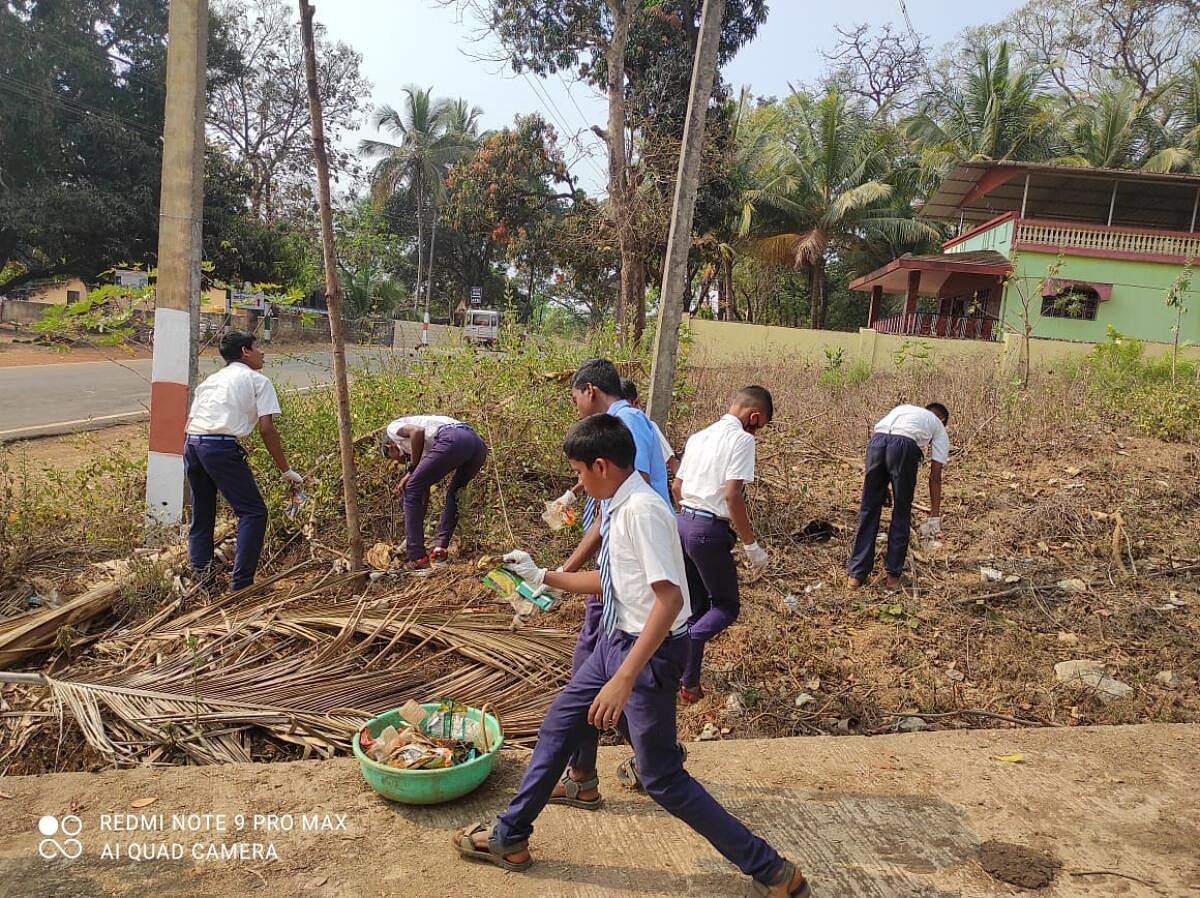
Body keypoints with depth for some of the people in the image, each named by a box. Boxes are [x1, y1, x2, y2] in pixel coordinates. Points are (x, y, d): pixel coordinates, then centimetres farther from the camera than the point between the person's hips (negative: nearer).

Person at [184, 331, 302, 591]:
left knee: (202, 514, 19)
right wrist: (286, 470, 1)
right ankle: (241, 582, -5)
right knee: (253, 512, -1)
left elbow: (187, 426, 22)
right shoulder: (258, 381, 8)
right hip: (222, 446, -7)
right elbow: (266, 428, -2)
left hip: (191, 443, 7)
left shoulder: (210, 379, 26)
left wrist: (192, 460, 32)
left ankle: (200, 574, 21)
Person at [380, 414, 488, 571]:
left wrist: (411, 470, 7)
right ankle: (440, 546, 20)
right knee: (453, 495, 31)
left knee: (411, 490, 6)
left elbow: (418, 431, -1)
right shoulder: (422, 452, 41)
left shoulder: (393, 428, 23)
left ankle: (417, 557, 7)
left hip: (452, 440, -8)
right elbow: (425, 493, 41)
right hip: (478, 443, 8)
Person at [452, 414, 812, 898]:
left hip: (650, 651, -10)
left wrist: (623, 680, -34)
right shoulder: (618, 508, 3)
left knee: (662, 778, 4)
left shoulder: (642, 510, -25)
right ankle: (509, 838, 38)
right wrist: (542, 576, 21)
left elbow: (669, 598, -32)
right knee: (557, 728, 19)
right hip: (618, 641, 10)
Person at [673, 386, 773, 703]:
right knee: (726, 606, 8)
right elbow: (732, 495, -19)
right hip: (711, 530, -8)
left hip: (684, 523, 8)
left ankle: (688, 682, 21)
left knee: (695, 606, 17)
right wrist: (751, 545, -13)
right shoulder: (741, 439, -10)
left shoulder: (698, 436, 13)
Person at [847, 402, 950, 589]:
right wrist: (935, 516, 24)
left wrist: (882, 487, 28)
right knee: (901, 513, 15)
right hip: (905, 446, -3)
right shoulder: (940, 429, 28)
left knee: (868, 510, 13)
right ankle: (893, 575, 19)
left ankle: (856, 574, 17)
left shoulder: (903, 409, 39)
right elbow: (935, 476, 21)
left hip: (876, 441, 3)